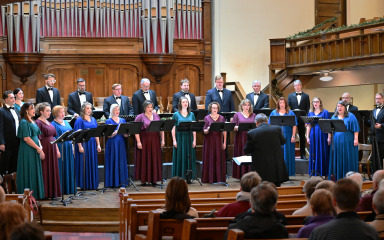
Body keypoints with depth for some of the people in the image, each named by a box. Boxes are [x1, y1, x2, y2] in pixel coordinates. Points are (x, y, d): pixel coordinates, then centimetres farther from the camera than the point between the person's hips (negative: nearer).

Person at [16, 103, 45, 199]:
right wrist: (38, 148, -15)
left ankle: (34, 194, 17)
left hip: (34, 151, 9)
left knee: (35, 172, 10)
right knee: (29, 172, -5)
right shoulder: (24, 122, -12)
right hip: (28, 151, -9)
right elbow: (26, 138, -18)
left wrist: (40, 146, 5)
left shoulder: (32, 122, 16)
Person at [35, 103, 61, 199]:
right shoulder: (38, 122, -9)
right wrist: (41, 151, -21)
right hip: (45, 150, -8)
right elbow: (38, 138, -15)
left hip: (52, 150, 8)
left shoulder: (48, 122, 16)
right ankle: (45, 193, 2)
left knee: (53, 170, 9)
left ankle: (52, 192, 15)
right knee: (45, 171, -4)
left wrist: (57, 150, 16)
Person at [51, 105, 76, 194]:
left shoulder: (66, 123, 16)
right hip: (60, 148, -7)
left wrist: (72, 147, 12)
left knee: (69, 168, 10)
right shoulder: (54, 124, -6)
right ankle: (61, 189, 0)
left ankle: (69, 188, 17)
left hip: (68, 149, 7)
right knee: (61, 168, -5)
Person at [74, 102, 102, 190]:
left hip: (92, 145, 6)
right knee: (84, 164, -3)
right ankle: (84, 184, 3)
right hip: (84, 144, -6)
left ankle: (92, 184, 14)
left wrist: (98, 145, 9)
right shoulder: (79, 120, -5)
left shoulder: (93, 119, 14)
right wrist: (80, 146, -18)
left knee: (93, 164, 7)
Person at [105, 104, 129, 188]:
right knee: (113, 162, -3)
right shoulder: (108, 121, -1)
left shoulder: (122, 120, 12)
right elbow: (108, 135, -8)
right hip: (112, 144, -4)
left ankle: (121, 181, 10)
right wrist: (116, 132, -25)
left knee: (121, 162, 4)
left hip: (121, 144, 4)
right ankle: (113, 183, 1)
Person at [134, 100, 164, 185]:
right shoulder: (140, 117, -2)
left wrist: (162, 140, 5)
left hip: (155, 141, 4)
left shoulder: (156, 116, 13)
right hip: (144, 141, -4)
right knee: (144, 159, 0)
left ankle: (153, 179, 11)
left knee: (155, 159, 4)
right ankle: (143, 179, 8)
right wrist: (138, 142, -15)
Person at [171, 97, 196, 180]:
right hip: (179, 138, -3)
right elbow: (173, 128, -1)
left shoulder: (191, 114, 10)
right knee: (179, 157, -2)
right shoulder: (176, 114, 1)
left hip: (189, 139, 3)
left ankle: (188, 177, 9)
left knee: (189, 157, 3)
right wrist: (174, 140, -9)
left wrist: (194, 140, 2)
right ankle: (179, 177, 3)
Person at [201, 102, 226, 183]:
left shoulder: (221, 118, 7)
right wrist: (207, 129, -24)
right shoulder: (207, 118, 1)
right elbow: (204, 131, -2)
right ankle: (209, 178, 3)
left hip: (219, 141, 2)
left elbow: (224, 131, 6)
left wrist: (224, 142, -1)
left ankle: (219, 178, 6)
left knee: (219, 159, 1)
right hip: (209, 141, -2)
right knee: (209, 159, -1)